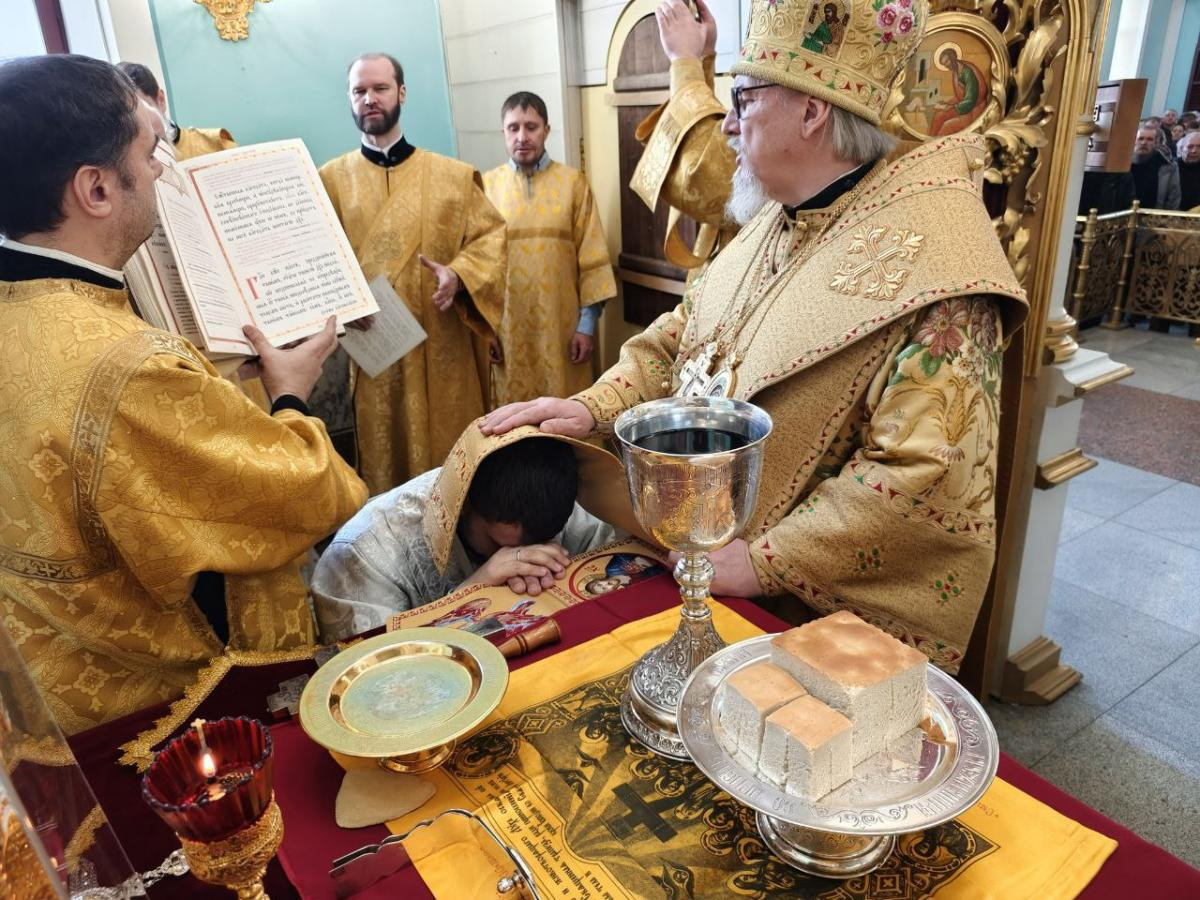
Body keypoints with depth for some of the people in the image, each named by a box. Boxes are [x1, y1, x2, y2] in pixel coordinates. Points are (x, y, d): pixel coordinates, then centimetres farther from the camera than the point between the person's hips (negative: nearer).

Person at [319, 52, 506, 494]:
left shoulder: (453, 175, 6)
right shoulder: (330, 180, 6)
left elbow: (493, 235, 3)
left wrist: (459, 276, -16)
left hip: (445, 347, 0)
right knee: (384, 458, 8)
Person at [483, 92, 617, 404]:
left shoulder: (573, 182, 1)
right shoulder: (487, 186, 3)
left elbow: (592, 259, -1)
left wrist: (587, 324, -5)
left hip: (561, 327, -1)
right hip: (505, 328, 1)